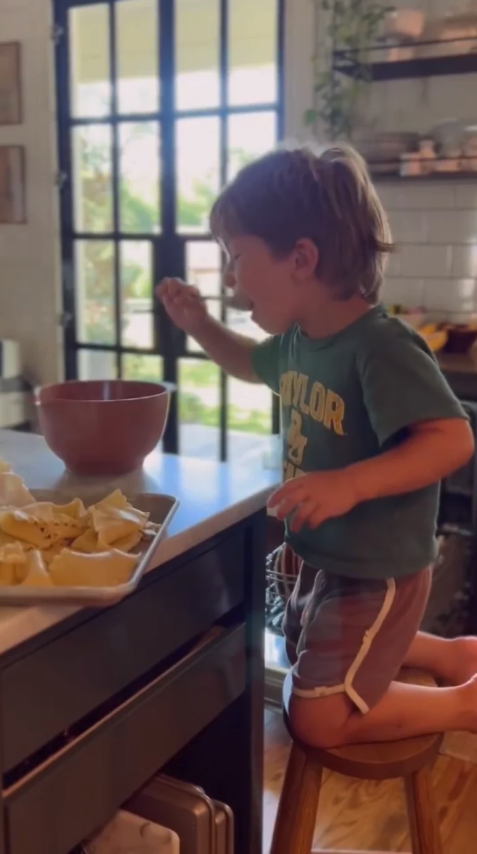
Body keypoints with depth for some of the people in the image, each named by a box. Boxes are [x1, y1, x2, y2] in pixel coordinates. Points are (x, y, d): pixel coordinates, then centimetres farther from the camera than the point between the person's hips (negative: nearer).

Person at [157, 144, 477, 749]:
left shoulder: (382, 346, -29)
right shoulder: (297, 338, -1)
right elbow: (252, 364, 21)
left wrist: (351, 483, -45)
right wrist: (198, 324, 5)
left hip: (377, 572, -9)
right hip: (321, 558, 9)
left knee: (317, 720, -4)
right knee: (306, 657, 29)